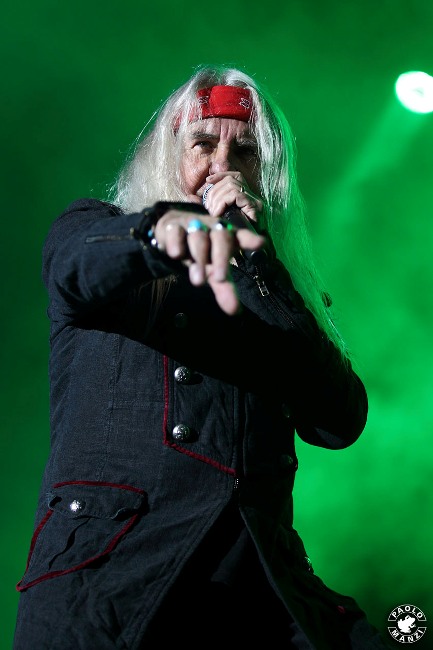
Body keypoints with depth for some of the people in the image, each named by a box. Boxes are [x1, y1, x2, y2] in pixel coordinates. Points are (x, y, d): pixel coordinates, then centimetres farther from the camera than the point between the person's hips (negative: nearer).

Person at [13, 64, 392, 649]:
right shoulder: (93, 228, 15)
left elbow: (341, 423, 4)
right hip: (107, 562, -3)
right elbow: (79, 267, -11)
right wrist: (164, 226, -34)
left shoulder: (281, 287, 20)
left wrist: (253, 260, 0)